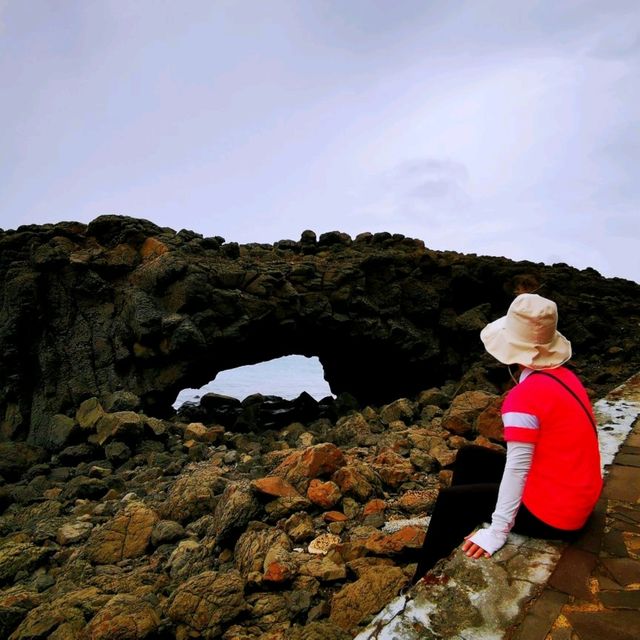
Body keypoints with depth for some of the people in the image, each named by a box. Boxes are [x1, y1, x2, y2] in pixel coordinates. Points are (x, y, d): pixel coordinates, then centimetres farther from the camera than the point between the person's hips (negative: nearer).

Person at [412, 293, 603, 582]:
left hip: (554, 513, -8)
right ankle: (455, 536, 35)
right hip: (578, 497, 8)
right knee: (469, 457, 16)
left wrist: (497, 532, -16)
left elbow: (517, 467, -25)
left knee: (451, 500, 7)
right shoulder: (564, 376, -2)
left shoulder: (524, 396, -27)